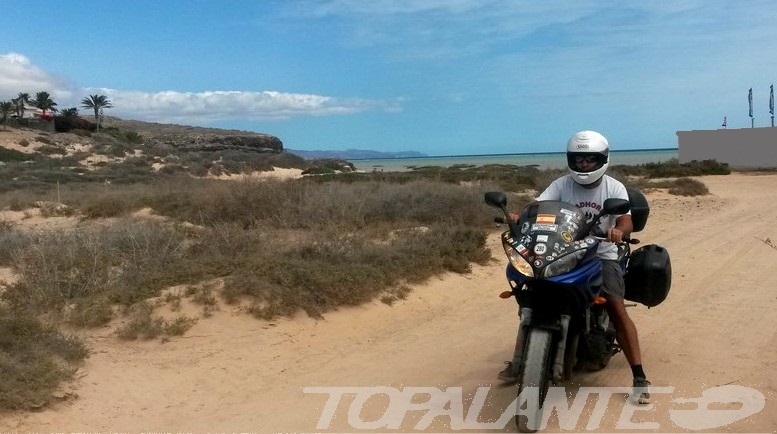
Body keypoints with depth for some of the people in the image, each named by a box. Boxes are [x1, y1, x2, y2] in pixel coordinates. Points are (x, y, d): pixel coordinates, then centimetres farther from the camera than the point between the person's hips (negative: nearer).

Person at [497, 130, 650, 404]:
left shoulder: (614, 188, -3)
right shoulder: (561, 184, 0)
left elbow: (626, 220, -16)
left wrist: (619, 230, -42)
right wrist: (519, 216, -36)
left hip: (602, 255, -2)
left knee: (617, 309, -18)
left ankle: (639, 377, -11)